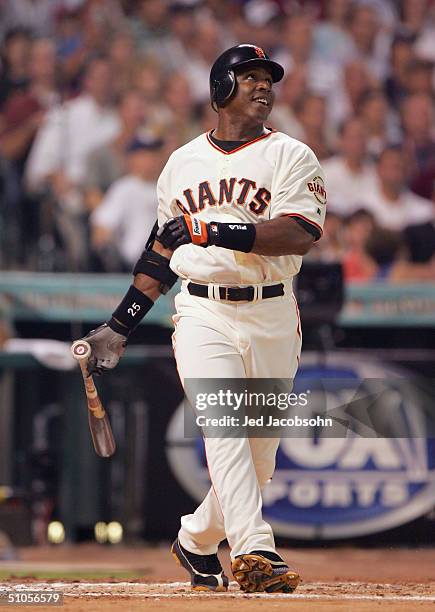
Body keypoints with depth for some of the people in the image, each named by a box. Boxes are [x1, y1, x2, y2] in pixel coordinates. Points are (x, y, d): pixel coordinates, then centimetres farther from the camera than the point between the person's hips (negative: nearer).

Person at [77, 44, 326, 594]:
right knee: (225, 428, -20)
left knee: (259, 451, 5)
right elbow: (163, 247, 23)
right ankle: (254, 551, -28)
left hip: (271, 317, 0)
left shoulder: (290, 156, 2)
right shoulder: (182, 162, 13)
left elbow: (301, 233, -14)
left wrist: (216, 232, -23)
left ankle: (197, 539, 27)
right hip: (203, 315, 0)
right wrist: (120, 326, 21)